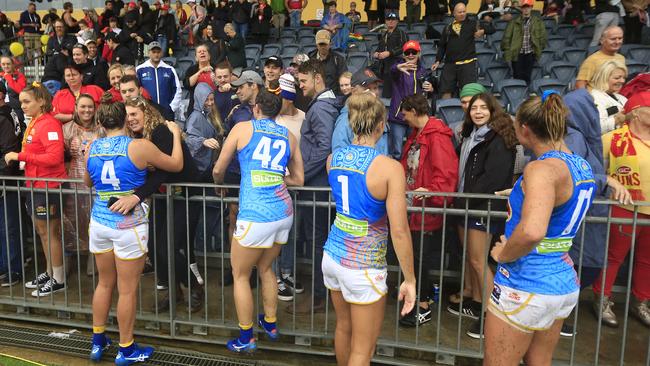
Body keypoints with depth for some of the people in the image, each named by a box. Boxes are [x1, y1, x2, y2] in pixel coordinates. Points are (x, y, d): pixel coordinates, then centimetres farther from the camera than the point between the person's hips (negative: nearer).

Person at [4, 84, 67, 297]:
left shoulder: (49, 124, -15)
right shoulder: (33, 123, 11)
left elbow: (54, 157, -24)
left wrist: (20, 155, -20)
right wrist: (17, 158, 1)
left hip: (48, 186, -9)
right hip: (36, 184, 9)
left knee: (49, 232, 0)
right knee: (42, 230, 16)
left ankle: (59, 280, 12)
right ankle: (49, 272, 30)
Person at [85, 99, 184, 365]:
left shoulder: (92, 148, 3)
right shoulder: (139, 146, -13)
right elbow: (176, 165, -2)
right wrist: (176, 134, 10)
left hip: (99, 222, 5)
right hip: (129, 225, -5)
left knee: (104, 283, 21)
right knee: (127, 290, 5)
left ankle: (97, 342, 32)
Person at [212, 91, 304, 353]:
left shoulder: (243, 128, 3)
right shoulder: (289, 136, 13)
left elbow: (218, 170, 6)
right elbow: (299, 179, 17)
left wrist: (219, 183, 28)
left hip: (256, 215, -5)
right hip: (284, 212, 6)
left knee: (240, 275, 12)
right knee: (265, 268, 25)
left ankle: (246, 339, 21)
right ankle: (270, 324, 37)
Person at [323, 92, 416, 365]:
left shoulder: (333, 158, -1)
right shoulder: (389, 167, -19)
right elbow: (399, 231, -20)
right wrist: (410, 279, -10)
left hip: (333, 255, 7)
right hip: (363, 268, -6)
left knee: (343, 327, 27)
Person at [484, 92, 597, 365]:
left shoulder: (542, 169, -22)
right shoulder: (582, 166, 6)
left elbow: (532, 232, -39)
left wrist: (502, 254, -21)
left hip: (524, 286, -9)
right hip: (564, 284, 9)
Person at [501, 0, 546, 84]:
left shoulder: (538, 21, 5)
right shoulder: (514, 22, 1)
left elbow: (542, 36, 10)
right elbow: (507, 37, 2)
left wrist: (539, 48, 4)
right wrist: (507, 51, -2)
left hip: (530, 53, 1)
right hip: (517, 53, -1)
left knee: (527, 77, 5)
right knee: (517, 77, -1)